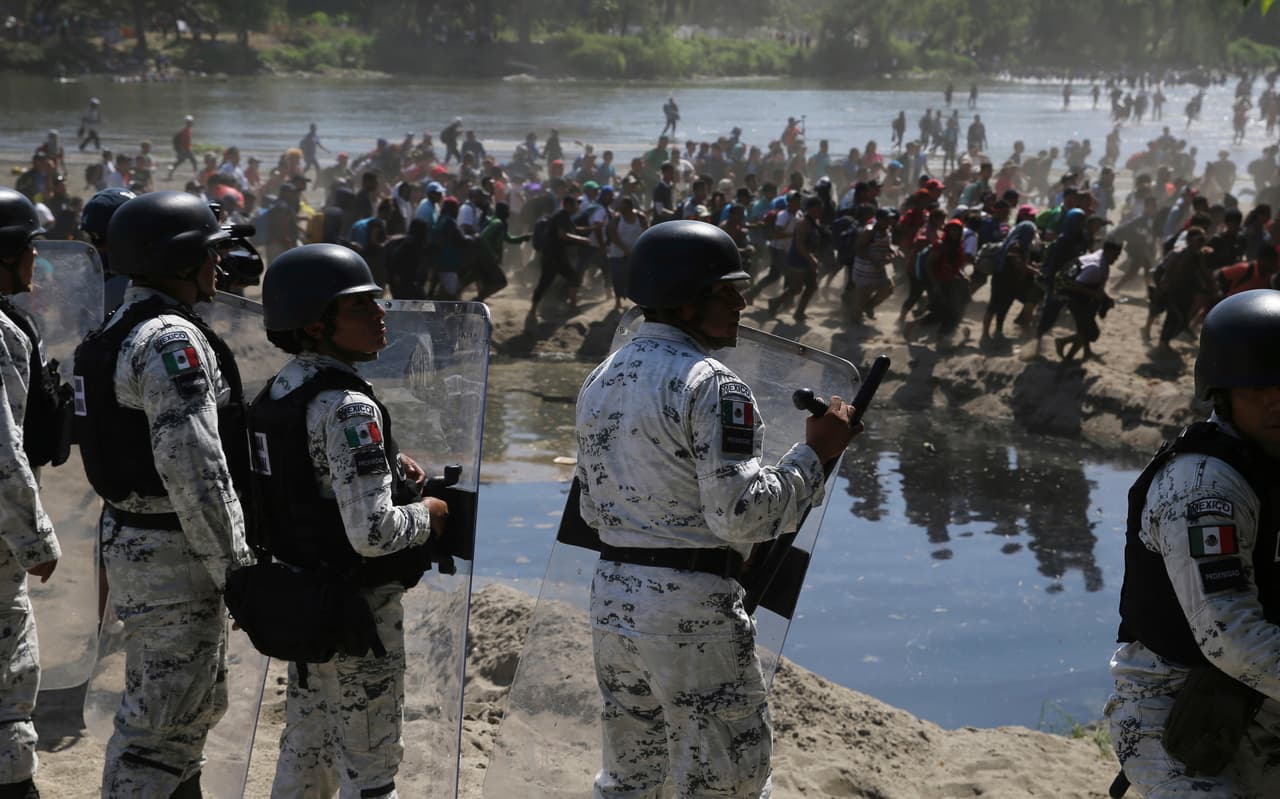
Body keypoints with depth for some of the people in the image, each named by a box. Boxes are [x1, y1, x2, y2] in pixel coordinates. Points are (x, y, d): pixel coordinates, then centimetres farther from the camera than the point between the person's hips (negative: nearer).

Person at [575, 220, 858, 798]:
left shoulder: (600, 380, 11)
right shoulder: (712, 385, -15)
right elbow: (739, 514, -20)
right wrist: (814, 452, -12)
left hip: (612, 599, 8)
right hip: (691, 611, -8)